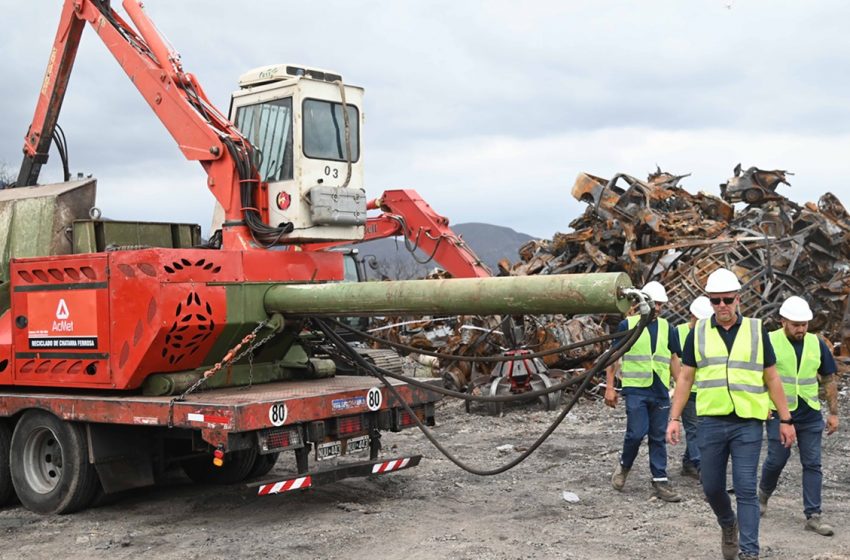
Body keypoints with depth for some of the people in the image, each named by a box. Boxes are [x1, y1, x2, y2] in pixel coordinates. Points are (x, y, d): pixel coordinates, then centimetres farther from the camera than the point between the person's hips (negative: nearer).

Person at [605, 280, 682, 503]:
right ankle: (624, 465, 17)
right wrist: (609, 386, -2)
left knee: (658, 437, 7)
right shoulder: (627, 325, 0)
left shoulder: (666, 328, 12)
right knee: (636, 433, -10)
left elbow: (673, 359, 17)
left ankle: (660, 481, 12)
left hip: (660, 391, 4)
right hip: (635, 388, -4)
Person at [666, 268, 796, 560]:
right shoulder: (698, 332, 6)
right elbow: (685, 377, 7)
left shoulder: (756, 330, 4)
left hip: (748, 422, -2)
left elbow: (772, 378, 7)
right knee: (712, 487, 9)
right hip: (711, 421, 2)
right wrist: (675, 418, 1)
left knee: (746, 489, -5)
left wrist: (785, 419, 4)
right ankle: (728, 525, 38)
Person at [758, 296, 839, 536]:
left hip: (810, 415, 3)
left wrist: (834, 413, 8)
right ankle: (763, 493, 30)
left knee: (812, 464, 2)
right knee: (777, 459, 0)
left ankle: (813, 516, 7)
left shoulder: (817, 344, 4)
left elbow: (828, 380, 11)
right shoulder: (769, 342, -7)